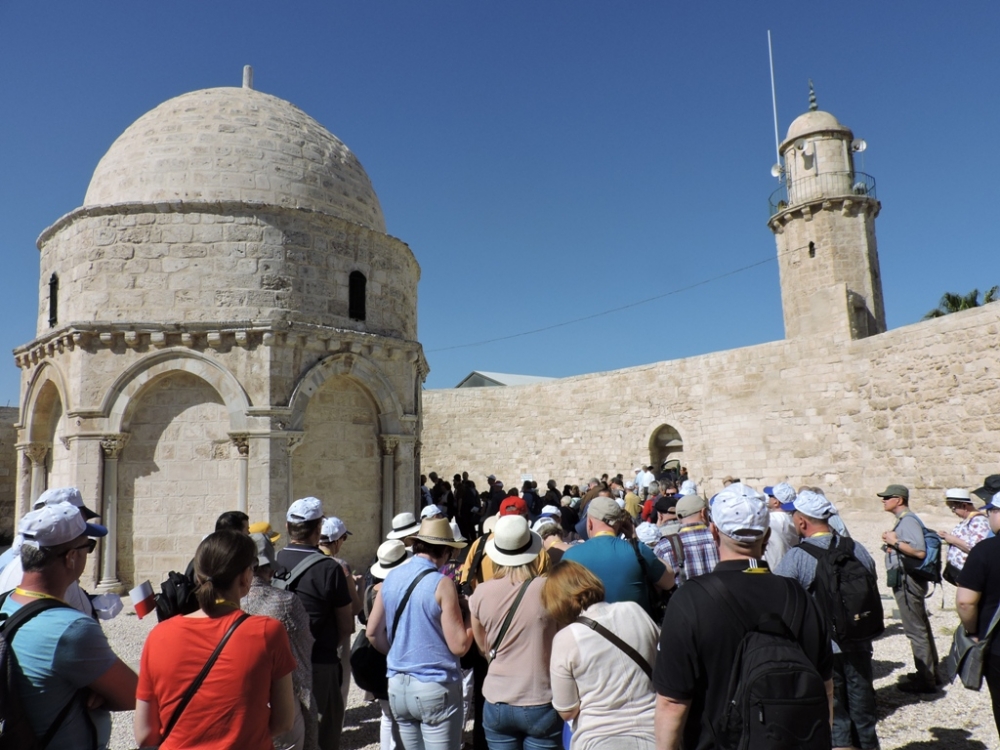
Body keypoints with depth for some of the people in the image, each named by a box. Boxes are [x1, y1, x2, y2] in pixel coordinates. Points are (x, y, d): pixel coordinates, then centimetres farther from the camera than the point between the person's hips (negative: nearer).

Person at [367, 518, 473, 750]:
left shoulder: (391, 578, 4)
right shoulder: (441, 584, -15)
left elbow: (373, 632, 11)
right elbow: (459, 646, -15)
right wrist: (469, 613, 0)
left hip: (397, 686, 6)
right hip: (435, 688, -6)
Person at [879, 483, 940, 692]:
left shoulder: (908, 521, -18)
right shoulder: (902, 520, 14)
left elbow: (920, 551, -28)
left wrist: (895, 542, -20)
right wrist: (892, 544, 5)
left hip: (908, 581, -11)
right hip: (904, 580, 11)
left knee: (916, 630, -3)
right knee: (921, 628, 18)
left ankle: (925, 680, 6)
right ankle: (929, 673, 29)